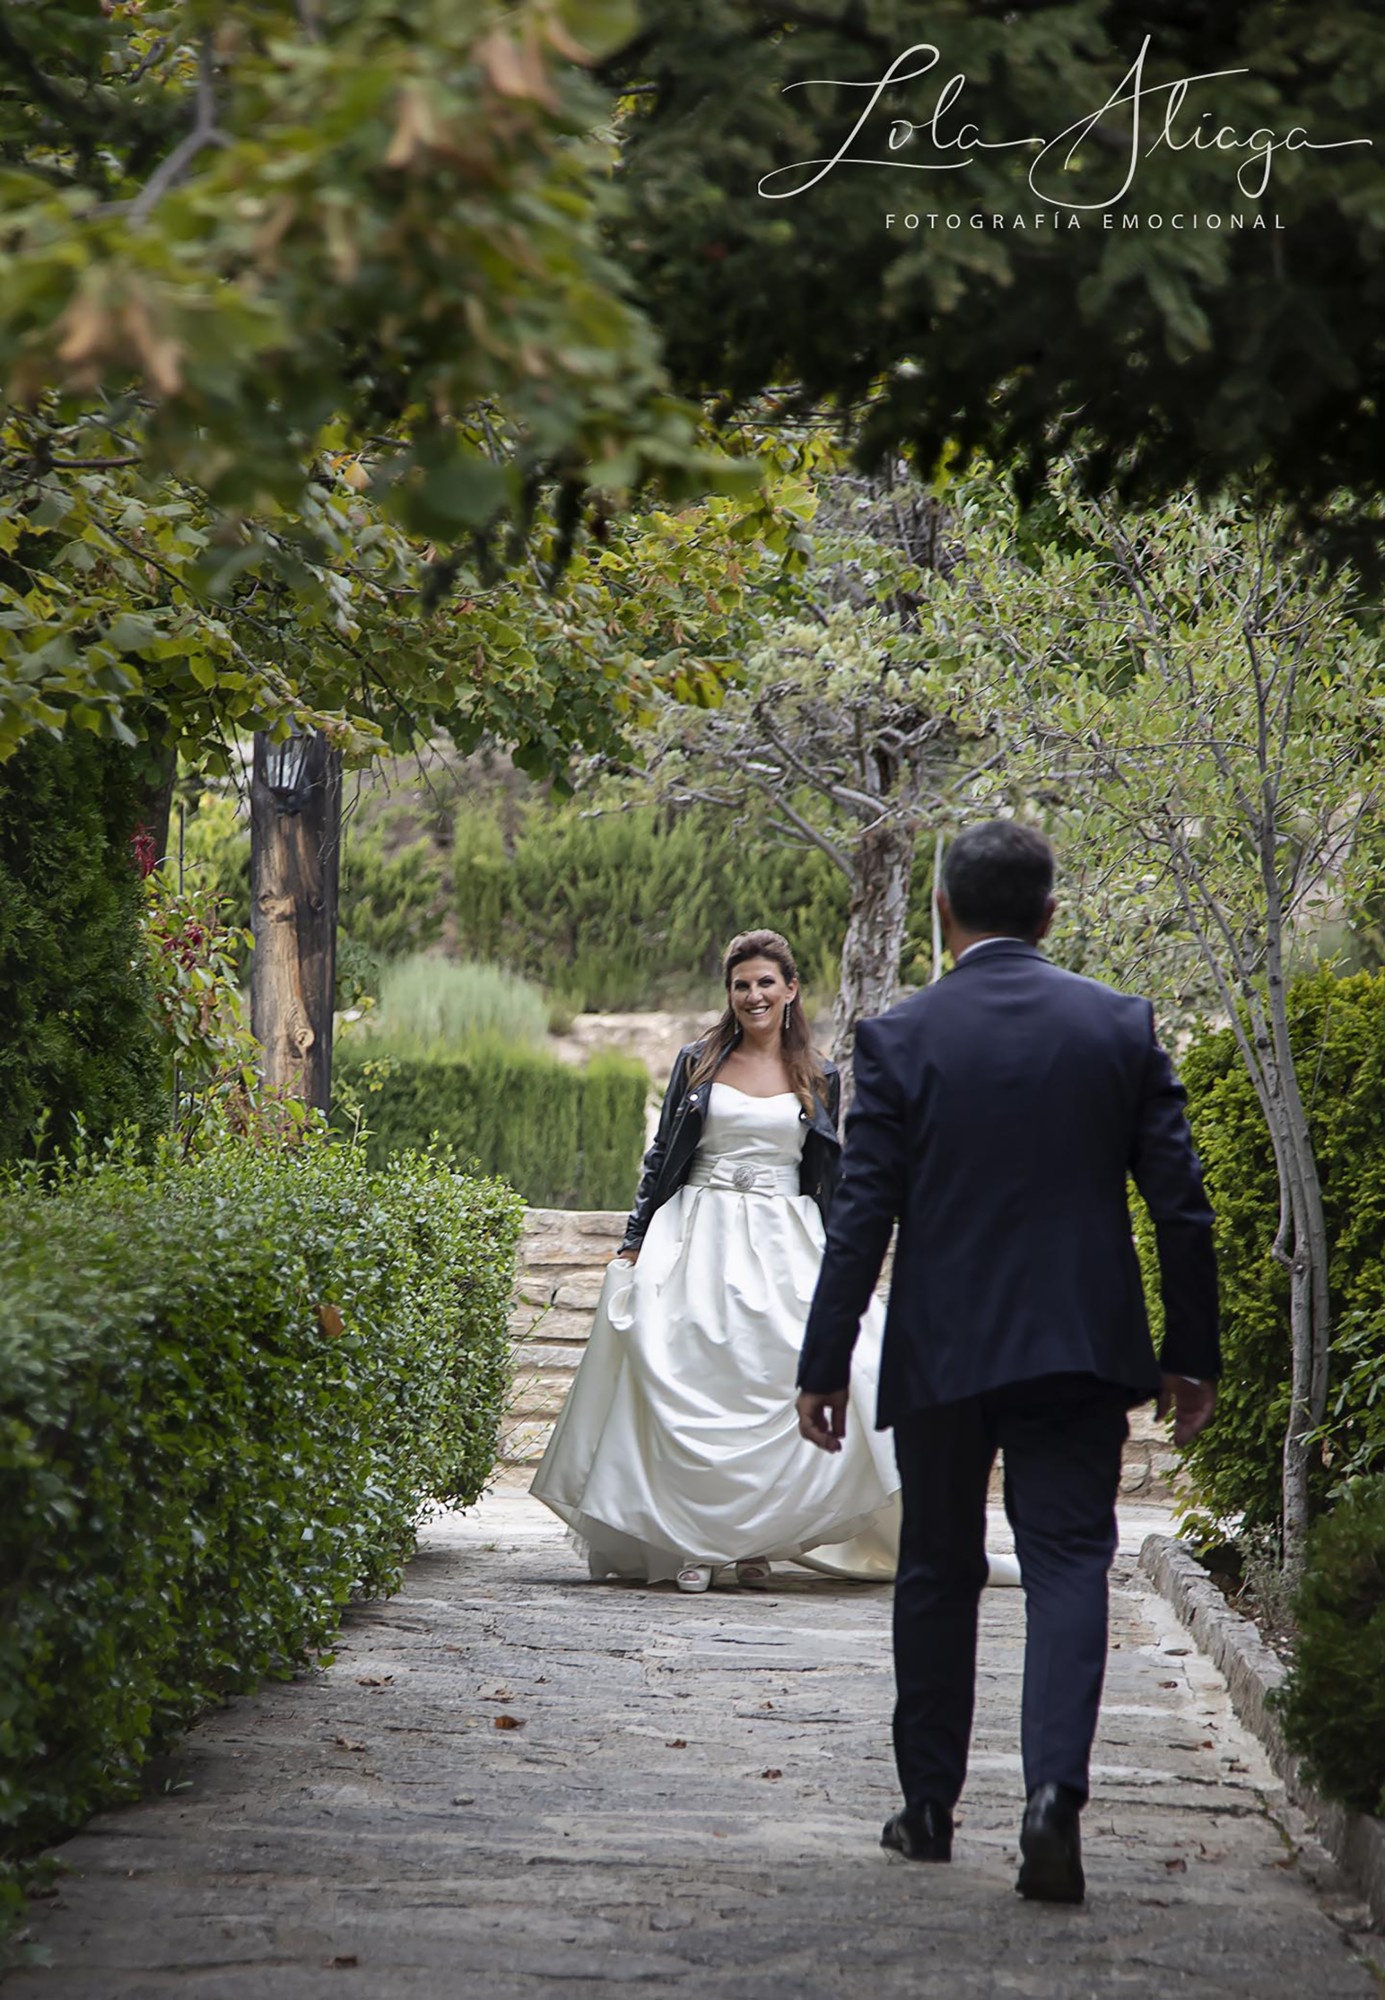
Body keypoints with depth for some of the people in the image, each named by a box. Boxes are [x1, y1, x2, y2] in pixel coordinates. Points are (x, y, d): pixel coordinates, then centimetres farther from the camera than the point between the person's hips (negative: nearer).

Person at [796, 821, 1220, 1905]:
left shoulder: (899, 1038, -5)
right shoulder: (1122, 1025, 0)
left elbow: (862, 1216, -6)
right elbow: (1181, 1203, 0)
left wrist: (825, 1367, 0)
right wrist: (1193, 1355, 7)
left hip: (941, 1354, 0)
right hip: (1080, 1347, 0)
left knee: (940, 1575, 13)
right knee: (1068, 1564, 0)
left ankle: (930, 1806, 22)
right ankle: (1055, 1786, -20)